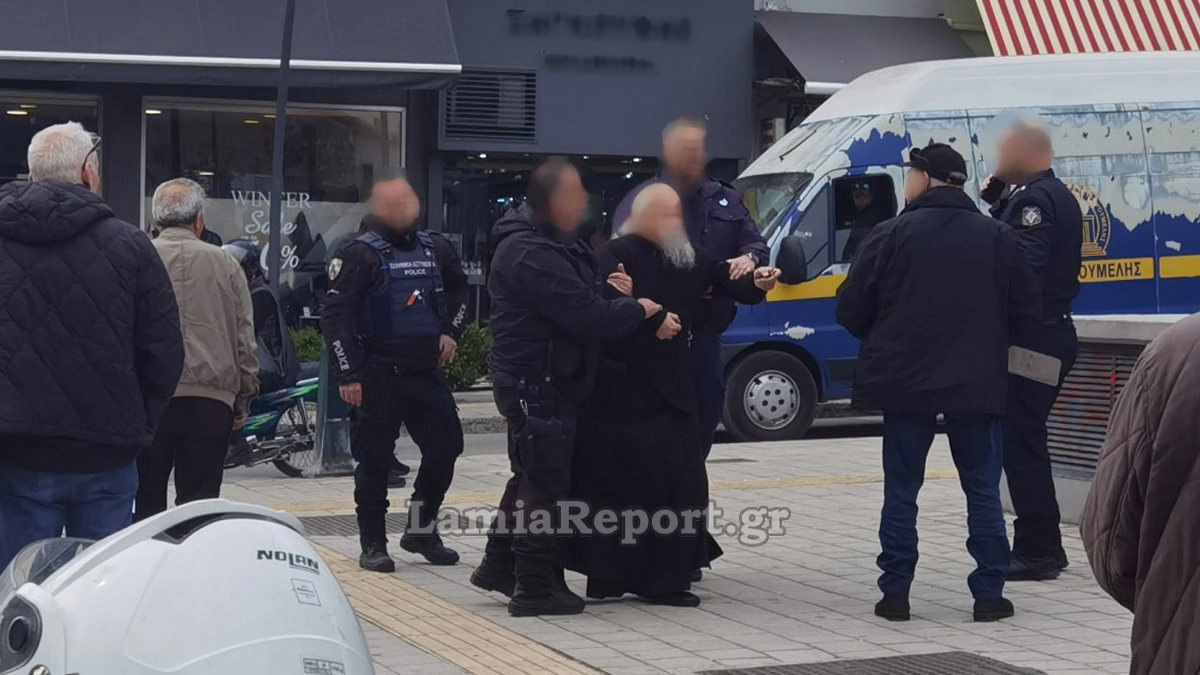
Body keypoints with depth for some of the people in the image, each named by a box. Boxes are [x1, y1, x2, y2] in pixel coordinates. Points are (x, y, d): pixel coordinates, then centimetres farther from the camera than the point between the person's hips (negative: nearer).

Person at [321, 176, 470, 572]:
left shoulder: (436, 249, 10)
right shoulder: (361, 254, -8)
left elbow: (458, 291, 29)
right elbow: (335, 316, -11)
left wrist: (450, 332, 14)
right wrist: (348, 375, -15)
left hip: (427, 372, 6)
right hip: (379, 374, -6)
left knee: (445, 447, 6)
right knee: (375, 460, -1)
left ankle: (421, 529, 23)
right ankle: (373, 544, 10)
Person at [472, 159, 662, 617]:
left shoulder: (552, 243, 11)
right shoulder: (531, 255, -24)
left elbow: (584, 299, 21)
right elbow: (589, 317, -26)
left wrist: (615, 293, 3)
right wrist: (638, 309, -12)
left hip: (536, 383, 11)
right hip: (537, 384, -11)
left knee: (531, 476, 21)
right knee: (546, 484, -4)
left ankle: (499, 566, 32)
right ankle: (535, 587, 3)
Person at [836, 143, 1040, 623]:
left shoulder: (893, 234, -5)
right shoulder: (997, 237, 3)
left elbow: (851, 308, -5)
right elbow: (1024, 305, 3)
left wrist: (882, 342, 14)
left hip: (906, 380, -1)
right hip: (978, 382, 2)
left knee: (901, 489, 8)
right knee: (982, 489, 9)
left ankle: (895, 593, 7)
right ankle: (988, 593, 7)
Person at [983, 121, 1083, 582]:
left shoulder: (1034, 198, -15)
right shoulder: (1059, 196, 18)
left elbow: (1022, 267, -24)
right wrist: (999, 202, 5)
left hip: (1031, 340, -11)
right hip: (1052, 335, 11)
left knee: (1020, 444, -6)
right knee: (1027, 442, 17)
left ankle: (1035, 551, -3)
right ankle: (1044, 547, 23)